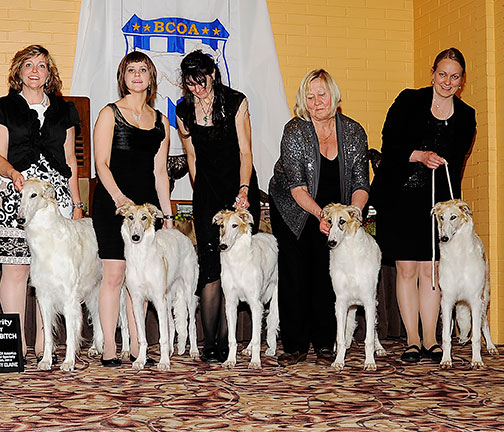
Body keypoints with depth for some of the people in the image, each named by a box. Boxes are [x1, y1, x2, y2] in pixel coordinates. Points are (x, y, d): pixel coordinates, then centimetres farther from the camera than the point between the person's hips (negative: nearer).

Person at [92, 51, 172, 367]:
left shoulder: (160, 121, 15)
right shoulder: (110, 114, 1)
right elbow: (102, 163, -6)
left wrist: (167, 214, 12)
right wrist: (119, 196, -20)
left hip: (146, 204, 5)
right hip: (112, 202, -4)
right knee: (114, 275, -5)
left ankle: (137, 349, 11)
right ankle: (109, 350, 1)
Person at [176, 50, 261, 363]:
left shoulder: (236, 102, -4)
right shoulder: (184, 111, 4)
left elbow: (245, 153, -7)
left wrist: (243, 190, -20)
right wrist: (200, 194, 11)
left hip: (240, 189, -2)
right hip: (207, 192, 2)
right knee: (211, 265, -6)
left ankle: (225, 341, 0)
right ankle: (209, 342, 1)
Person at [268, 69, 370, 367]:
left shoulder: (354, 133, -10)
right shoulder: (295, 132, -19)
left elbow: (361, 183, -11)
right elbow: (297, 187, -24)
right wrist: (320, 215, -38)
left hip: (335, 210, 2)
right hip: (293, 209, -2)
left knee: (326, 272, -5)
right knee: (293, 272, -7)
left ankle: (324, 344, 5)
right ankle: (296, 345, 1)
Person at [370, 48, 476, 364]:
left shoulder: (466, 116, 7)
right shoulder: (409, 101, 0)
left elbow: (456, 164, 9)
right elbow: (389, 145, -5)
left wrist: (451, 207, -3)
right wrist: (420, 155, -21)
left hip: (436, 201, 2)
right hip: (398, 198, -2)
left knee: (430, 270, 1)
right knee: (407, 269, 0)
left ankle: (430, 340, 11)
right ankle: (413, 341, 8)